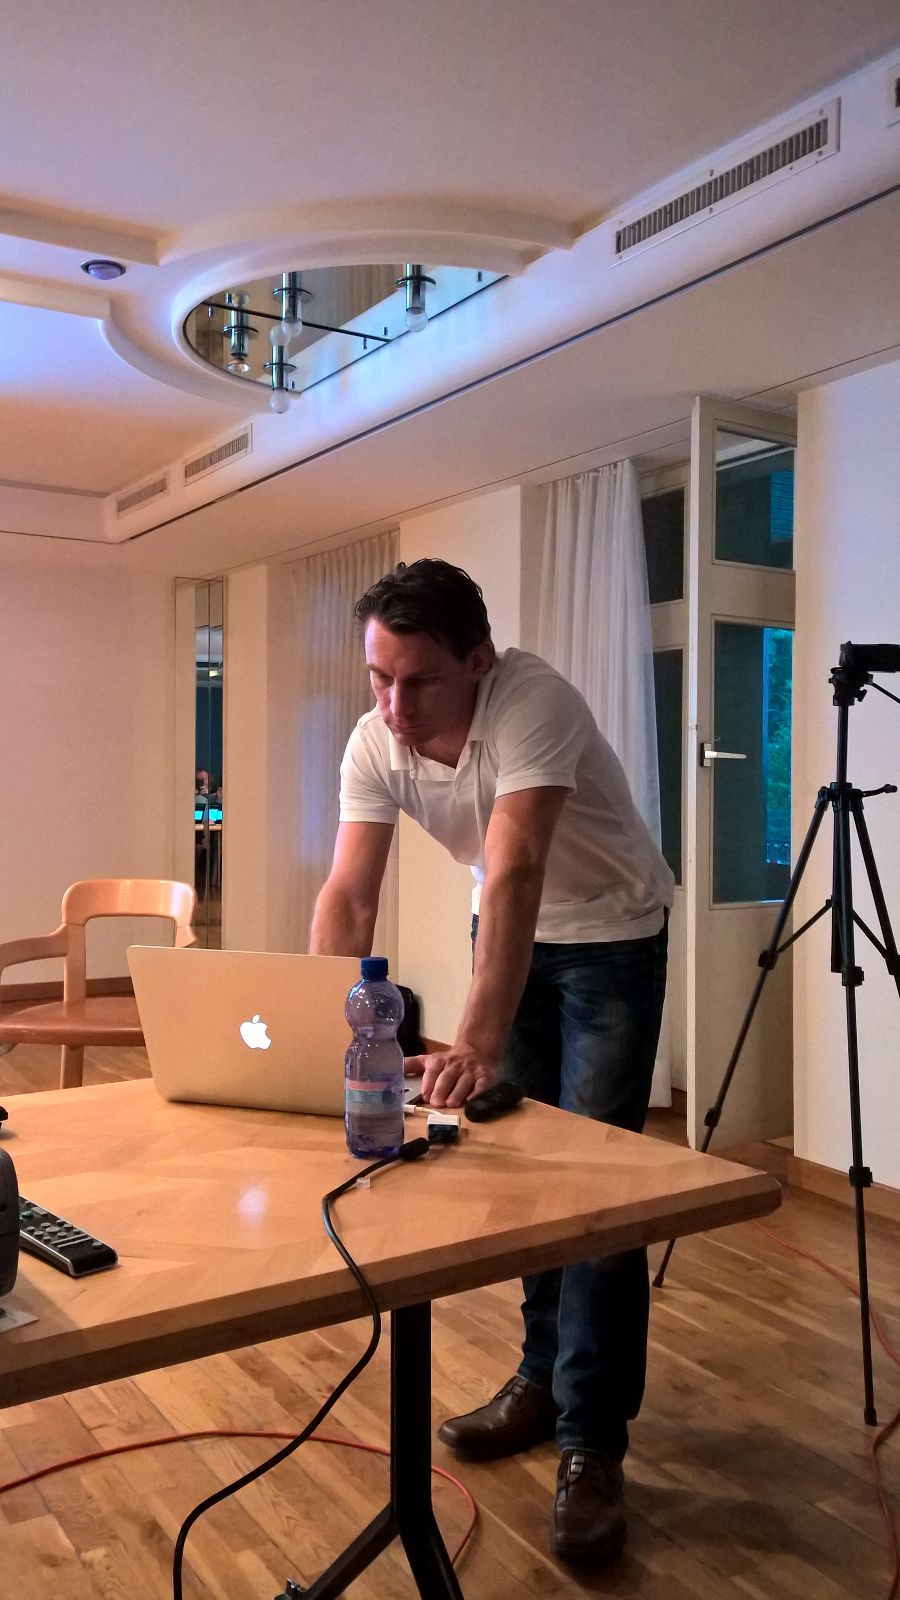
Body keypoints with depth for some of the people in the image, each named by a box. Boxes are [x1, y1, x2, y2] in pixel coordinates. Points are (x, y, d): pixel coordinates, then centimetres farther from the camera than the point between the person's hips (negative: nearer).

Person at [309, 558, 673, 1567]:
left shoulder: (534, 702, -34)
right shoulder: (375, 742, -17)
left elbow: (513, 875, -44)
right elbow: (347, 896, -19)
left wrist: (477, 1045, -51)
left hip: (610, 938, -5)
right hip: (510, 936, 6)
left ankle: (592, 1442, 2)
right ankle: (545, 1378, 27)